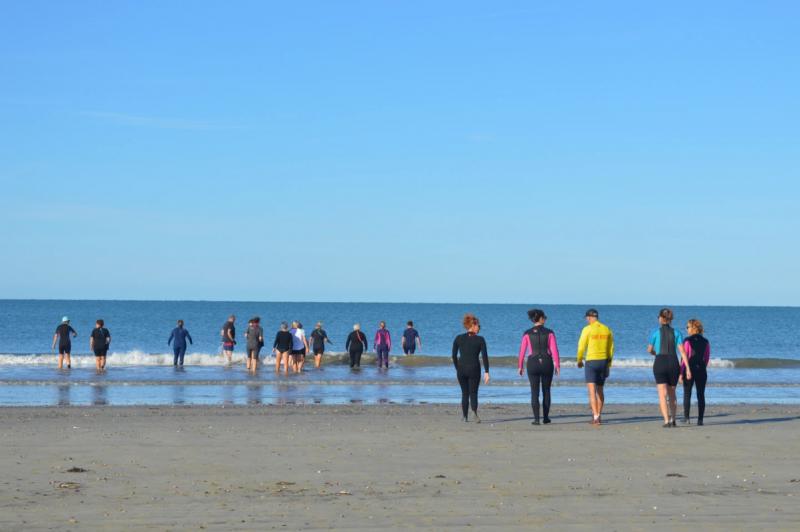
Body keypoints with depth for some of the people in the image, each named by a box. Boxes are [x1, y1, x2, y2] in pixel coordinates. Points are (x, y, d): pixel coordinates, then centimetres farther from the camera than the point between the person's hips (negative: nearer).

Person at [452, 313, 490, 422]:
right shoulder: (480, 340, -4)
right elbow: (485, 356, -8)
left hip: (461, 369, 2)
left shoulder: (458, 338, 2)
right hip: (474, 369, -2)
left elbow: (454, 355, 4)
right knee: (473, 393, 5)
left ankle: (464, 416, 18)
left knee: (465, 393, 17)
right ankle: (474, 412, -22)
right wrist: (486, 372, -7)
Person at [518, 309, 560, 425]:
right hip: (547, 363, 0)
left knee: (534, 392, 2)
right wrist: (557, 365, -1)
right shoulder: (549, 332, -3)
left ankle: (536, 419, -7)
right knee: (546, 391, 15)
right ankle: (546, 417, 19)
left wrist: (520, 366, 7)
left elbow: (522, 351, -1)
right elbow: (554, 350, -7)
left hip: (533, 363, 0)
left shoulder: (527, 333, -1)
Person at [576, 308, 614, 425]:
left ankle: (596, 416, -19)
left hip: (591, 362, -5)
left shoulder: (587, 329, -8)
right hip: (603, 362, 5)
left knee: (592, 391, -7)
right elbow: (611, 349, 9)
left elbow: (581, 347, -8)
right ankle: (598, 415, 24)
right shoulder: (607, 330, 6)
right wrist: (608, 365, 17)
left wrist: (579, 361, 10)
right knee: (600, 390, 17)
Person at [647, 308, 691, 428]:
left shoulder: (656, 331, 2)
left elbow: (649, 350, 10)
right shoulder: (676, 332, 7)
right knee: (672, 393, 19)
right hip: (673, 363, 3)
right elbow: (682, 351, -2)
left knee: (662, 394, -5)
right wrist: (688, 368, -4)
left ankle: (666, 420, -18)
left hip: (660, 363, -3)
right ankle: (672, 419, 21)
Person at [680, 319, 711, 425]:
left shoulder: (688, 341, -8)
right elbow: (707, 358, 9)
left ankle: (686, 417, 0)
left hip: (689, 370, -3)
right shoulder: (705, 342, 5)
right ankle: (700, 419, 2)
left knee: (687, 394, 5)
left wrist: (681, 373, -8)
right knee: (701, 395, 4)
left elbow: (684, 357, -10)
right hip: (701, 370, 3)